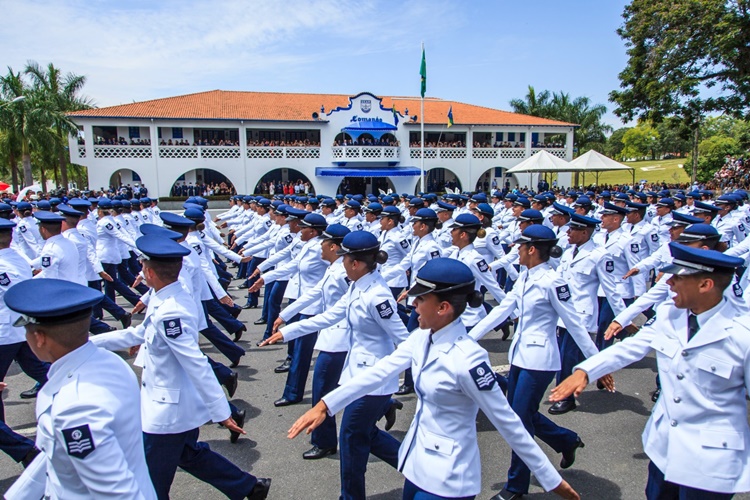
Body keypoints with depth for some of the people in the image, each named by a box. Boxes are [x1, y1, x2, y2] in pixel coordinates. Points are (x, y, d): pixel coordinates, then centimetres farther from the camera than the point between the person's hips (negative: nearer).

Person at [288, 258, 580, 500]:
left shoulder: (468, 360, -28)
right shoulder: (422, 338, -5)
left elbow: (507, 423, -21)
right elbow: (379, 372, -5)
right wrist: (326, 405, -9)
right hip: (417, 461, 8)